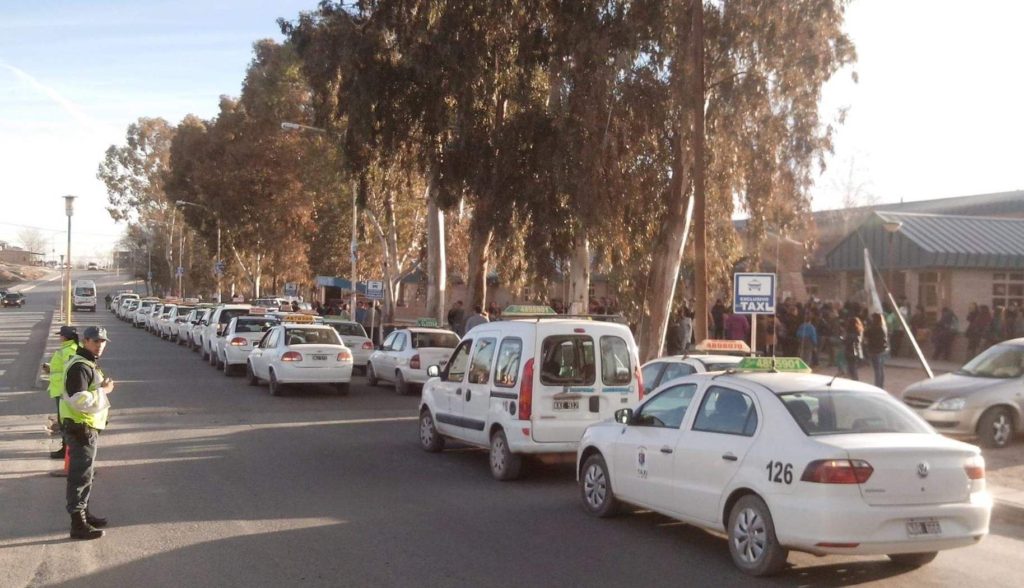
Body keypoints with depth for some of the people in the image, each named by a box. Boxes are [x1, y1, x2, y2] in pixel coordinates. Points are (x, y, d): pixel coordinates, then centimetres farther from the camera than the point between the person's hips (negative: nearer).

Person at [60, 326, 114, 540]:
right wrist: (104, 390, -19)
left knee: (83, 474, 20)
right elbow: (79, 401, -29)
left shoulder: (89, 364, 14)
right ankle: (78, 524, -2)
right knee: (81, 475, -6)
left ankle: (84, 513, 33)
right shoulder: (80, 367, -20)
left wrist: (102, 387, 8)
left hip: (88, 427, 11)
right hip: (81, 428, -11)